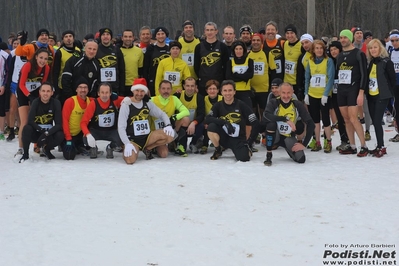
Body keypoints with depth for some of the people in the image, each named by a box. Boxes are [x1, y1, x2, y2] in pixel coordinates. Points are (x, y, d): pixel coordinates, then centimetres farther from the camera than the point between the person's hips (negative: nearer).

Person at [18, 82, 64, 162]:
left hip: (49, 133, 1)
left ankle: (46, 149, 4)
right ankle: (25, 154, -11)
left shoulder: (56, 103, -11)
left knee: (60, 135, -28)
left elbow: (58, 124, -16)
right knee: (27, 128, -32)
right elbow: (30, 121, -22)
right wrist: (41, 130, -35)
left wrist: (47, 133, -30)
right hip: (35, 133, -1)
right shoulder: (36, 102, -12)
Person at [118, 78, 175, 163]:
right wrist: (127, 144, -28)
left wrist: (168, 125, -9)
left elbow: (162, 114, 13)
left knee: (169, 135, -20)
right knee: (130, 160, -33)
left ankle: (147, 149, 3)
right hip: (132, 140, -4)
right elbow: (121, 127, -15)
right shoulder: (126, 105, -10)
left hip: (147, 137, 4)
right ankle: (127, 150, 7)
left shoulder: (148, 103, 5)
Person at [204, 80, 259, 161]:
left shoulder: (241, 105, -7)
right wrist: (225, 122, -32)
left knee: (244, 158, -28)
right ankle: (218, 150, -1)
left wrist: (250, 142, -10)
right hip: (224, 137, 1)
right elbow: (207, 119, -19)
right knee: (211, 126, -28)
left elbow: (255, 123, -6)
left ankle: (247, 150, 12)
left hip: (238, 139, -1)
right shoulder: (218, 105, -2)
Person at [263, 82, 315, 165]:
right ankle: (268, 155, -19)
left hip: (289, 137, 2)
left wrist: (304, 144, -17)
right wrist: (285, 119, -44)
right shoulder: (274, 103, -16)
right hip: (275, 135, -2)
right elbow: (266, 116, -37)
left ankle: (288, 148, 21)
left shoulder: (298, 105, -12)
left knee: (301, 159, -17)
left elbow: (311, 124, -11)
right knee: (271, 123, -33)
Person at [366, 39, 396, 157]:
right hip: (371, 96, 7)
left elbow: (393, 79, -6)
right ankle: (379, 146, 17)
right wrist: (366, 92, 10)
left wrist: (387, 93, 0)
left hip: (382, 97, -7)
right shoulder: (371, 62, 11)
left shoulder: (386, 62, -9)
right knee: (374, 122, 9)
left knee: (377, 121, -10)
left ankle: (381, 147, -3)